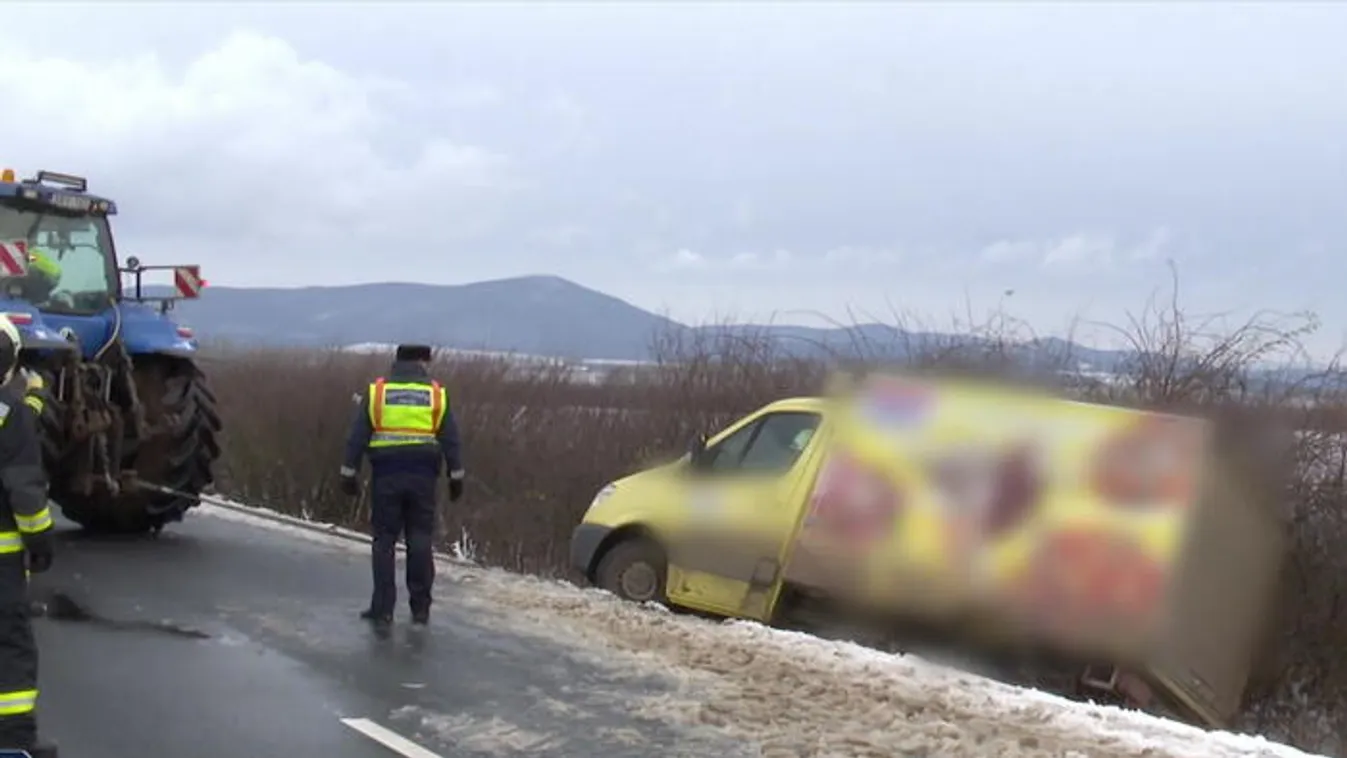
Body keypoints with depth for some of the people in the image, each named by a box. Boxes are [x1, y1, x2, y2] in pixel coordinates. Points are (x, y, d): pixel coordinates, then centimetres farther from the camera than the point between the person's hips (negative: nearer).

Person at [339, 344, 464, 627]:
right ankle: (420, 608, 8)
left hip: (386, 476, 0)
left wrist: (349, 474, 4)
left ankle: (383, 609, 5)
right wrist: (456, 478, 8)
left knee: (384, 542, 5)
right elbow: (451, 441, 4)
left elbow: (357, 437, 1)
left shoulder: (376, 392, 5)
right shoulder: (436, 394, 6)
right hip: (423, 476, 1)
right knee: (420, 541, 7)